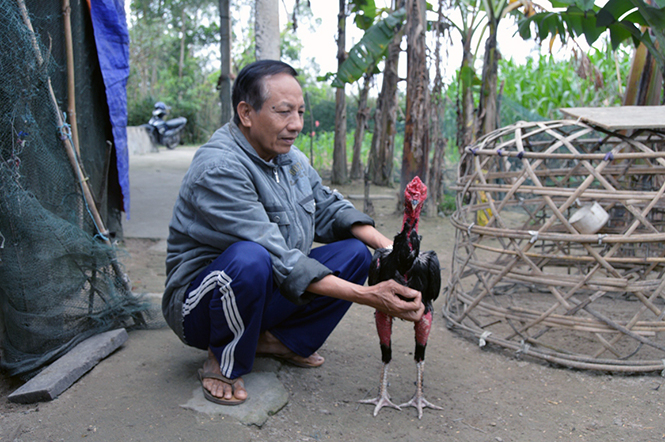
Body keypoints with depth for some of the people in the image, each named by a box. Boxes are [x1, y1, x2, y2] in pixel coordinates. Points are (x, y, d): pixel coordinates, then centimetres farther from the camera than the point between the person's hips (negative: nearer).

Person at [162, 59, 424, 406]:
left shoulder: (291, 159, 3)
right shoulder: (218, 169, -26)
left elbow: (330, 209, 6)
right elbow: (280, 261, -31)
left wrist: (389, 247, -12)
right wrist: (369, 296, -35)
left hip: (266, 295, 7)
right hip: (200, 301, -7)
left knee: (355, 252, -4)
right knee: (250, 259, -39)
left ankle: (279, 339, 5)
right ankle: (224, 362, -11)